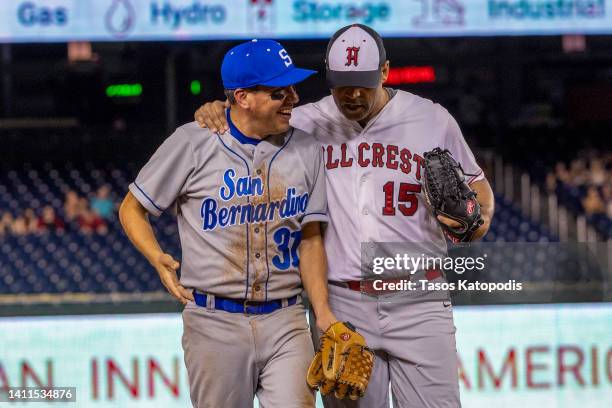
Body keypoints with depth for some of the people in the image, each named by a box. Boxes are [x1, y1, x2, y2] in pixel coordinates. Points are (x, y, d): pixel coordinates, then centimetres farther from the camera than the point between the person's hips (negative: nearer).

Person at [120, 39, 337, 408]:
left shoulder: (306, 151, 6)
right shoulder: (193, 143, -3)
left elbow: (310, 238, 9)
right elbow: (132, 209, 5)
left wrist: (323, 312, -4)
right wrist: (158, 258, -14)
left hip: (285, 322, 2)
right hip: (215, 322, -2)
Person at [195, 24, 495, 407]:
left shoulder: (432, 120, 3)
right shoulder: (310, 122, 6)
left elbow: (476, 184, 12)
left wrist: (479, 217, -11)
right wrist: (214, 110, -8)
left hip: (417, 304, -1)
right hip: (339, 304, 1)